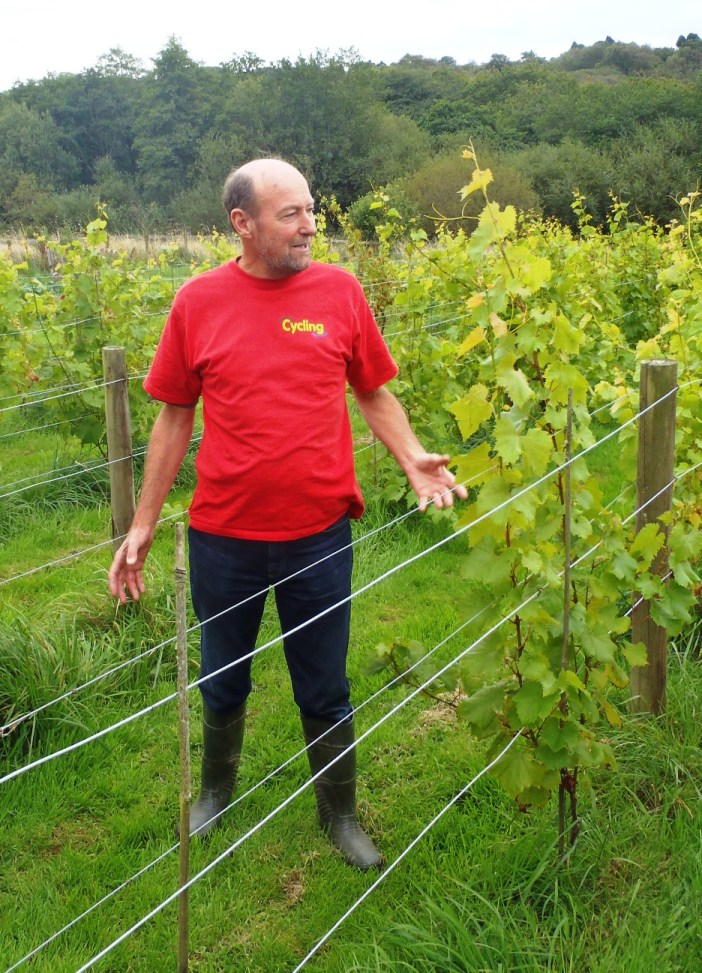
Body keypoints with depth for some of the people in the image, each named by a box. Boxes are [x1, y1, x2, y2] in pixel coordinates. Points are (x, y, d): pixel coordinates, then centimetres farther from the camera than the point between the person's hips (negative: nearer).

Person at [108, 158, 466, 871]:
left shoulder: (340, 291, -5)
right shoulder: (198, 302, -6)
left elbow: (374, 393, 6)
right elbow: (174, 417, 2)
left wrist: (413, 460, -12)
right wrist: (142, 526, 3)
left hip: (318, 535, 0)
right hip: (223, 538, 1)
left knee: (325, 691, 13)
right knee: (222, 681, 20)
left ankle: (340, 814, 35)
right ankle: (217, 789, 47)